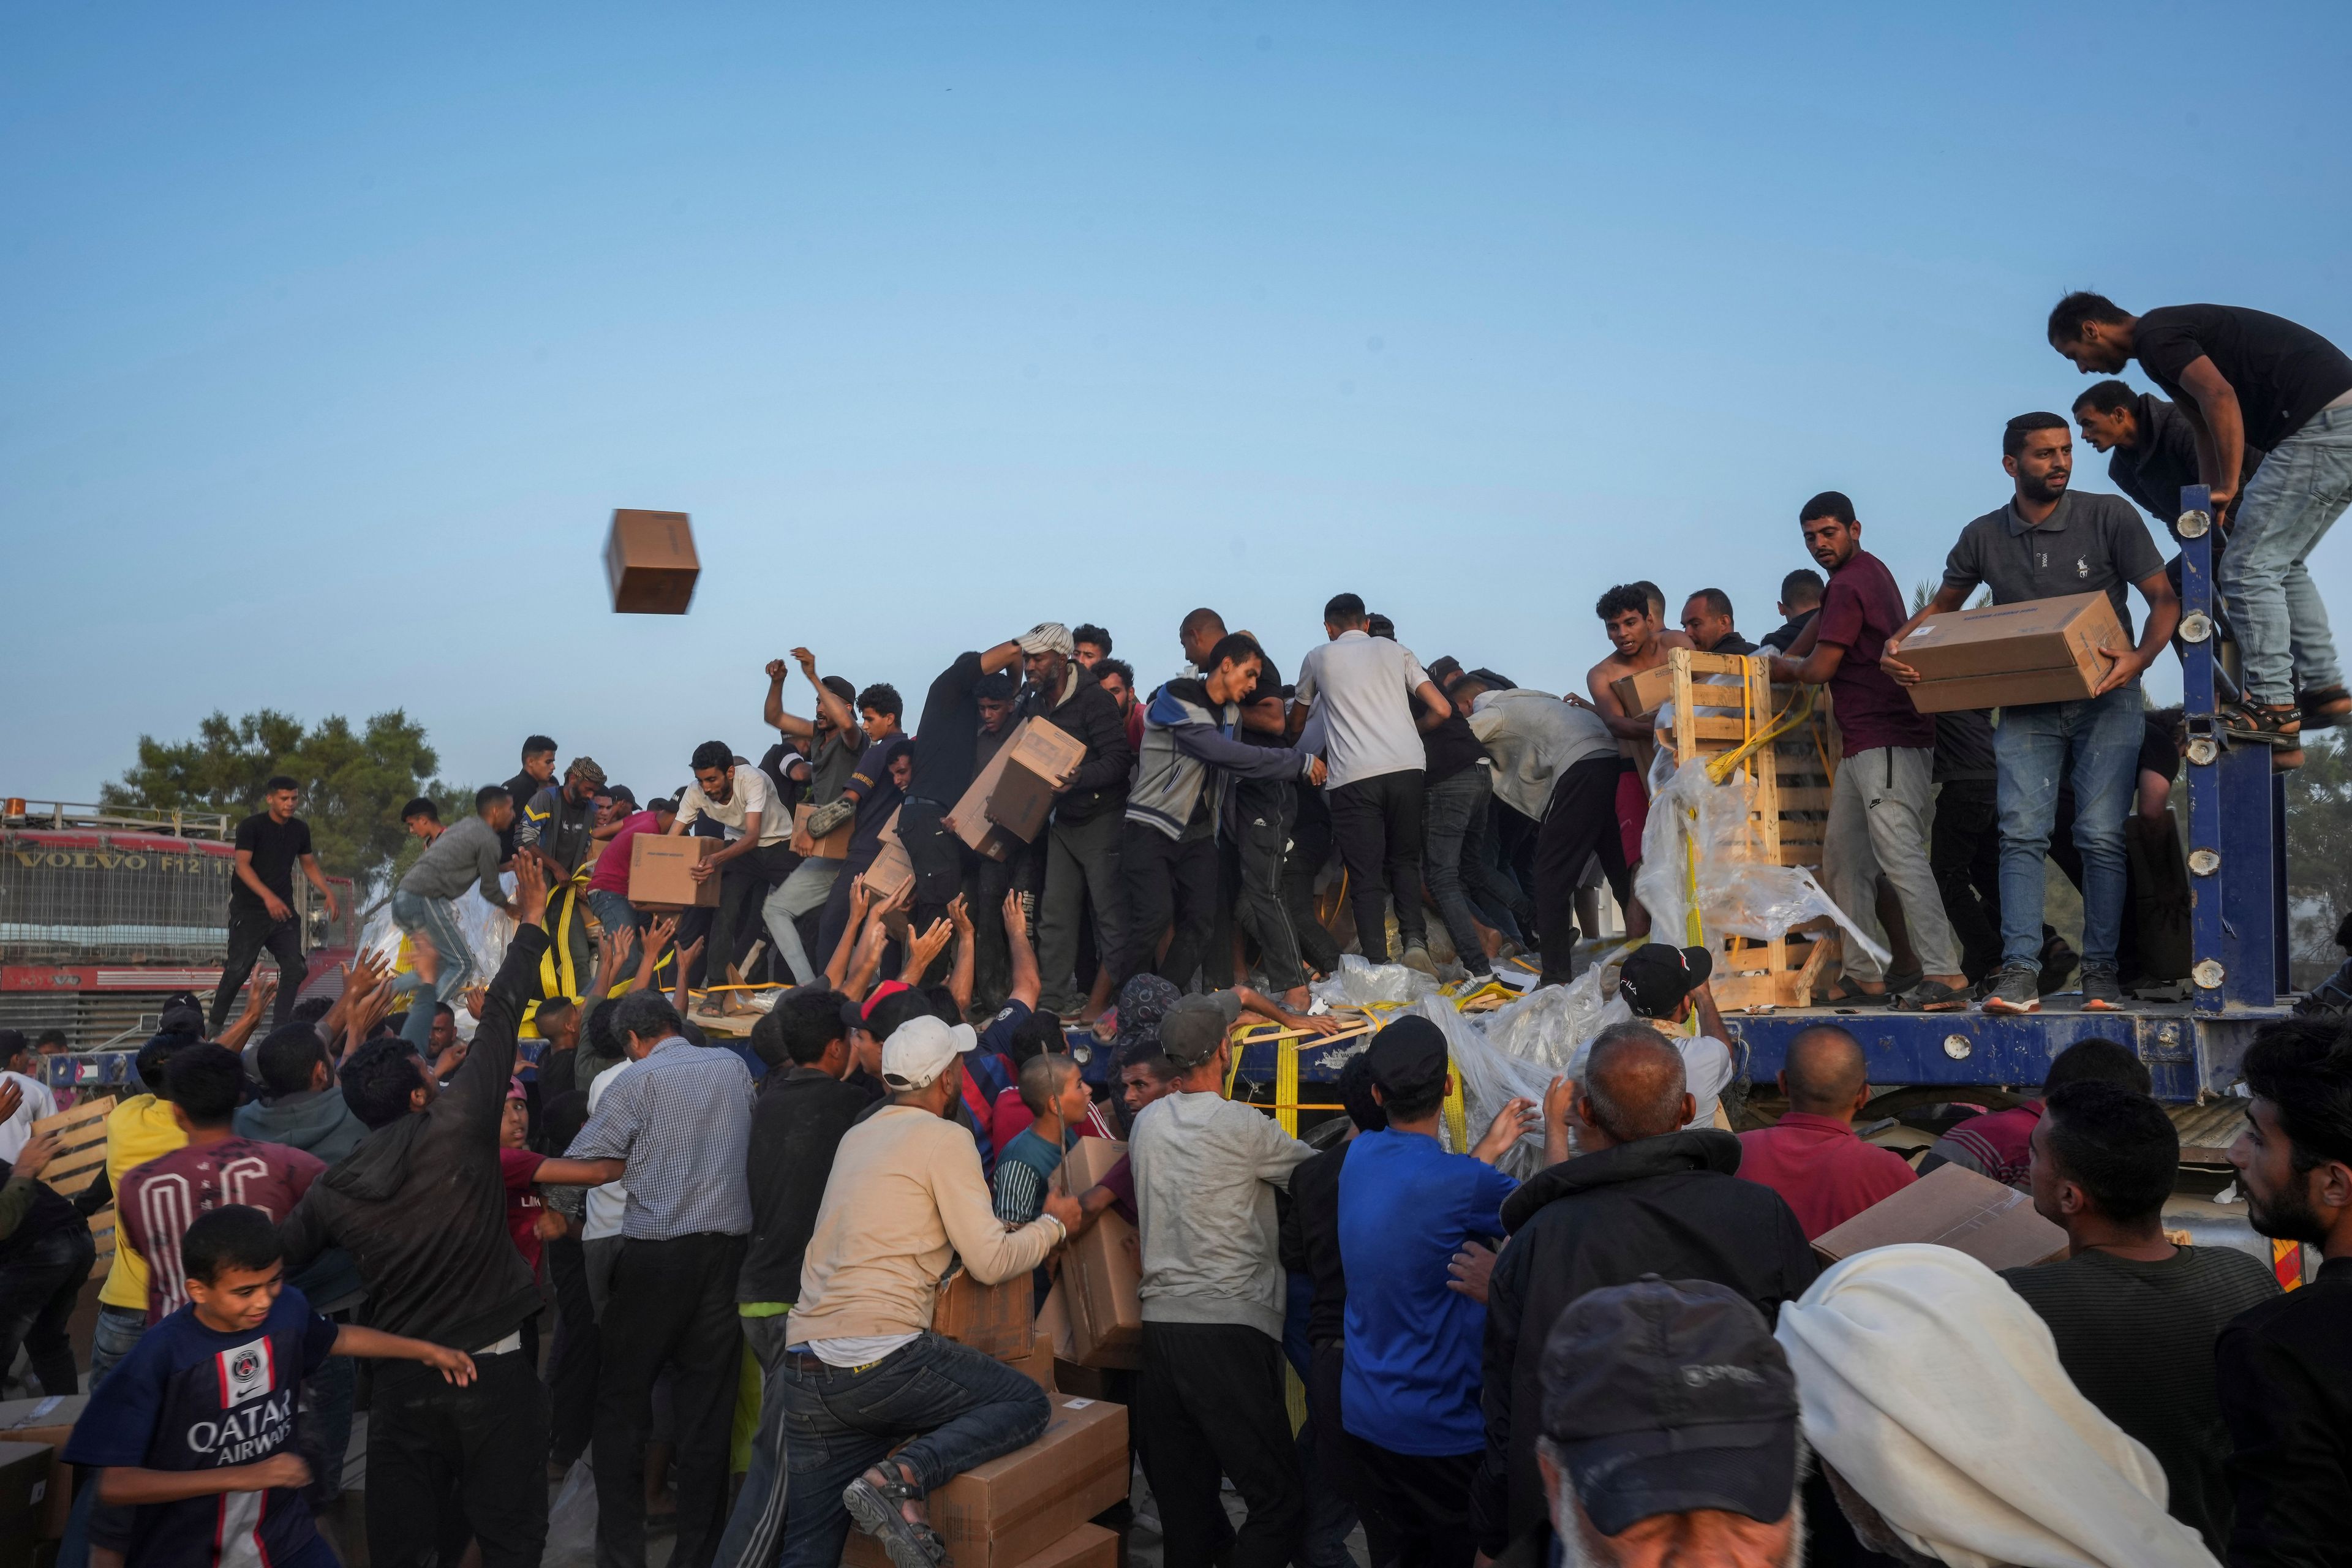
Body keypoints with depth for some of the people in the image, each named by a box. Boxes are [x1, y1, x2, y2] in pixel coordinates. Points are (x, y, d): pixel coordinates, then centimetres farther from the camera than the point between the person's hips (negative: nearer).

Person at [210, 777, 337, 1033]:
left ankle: (281, 1026, 6)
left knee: (295, 968, -3)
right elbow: (242, 865, -17)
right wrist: (268, 897, -30)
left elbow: (309, 865, 19)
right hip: (249, 910, -5)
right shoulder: (251, 826, -8)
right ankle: (215, 1024, 7)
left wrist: (328, 893, 4)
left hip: (283, 910, 5)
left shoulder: (300, 829, 8)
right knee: (239, 969, -8)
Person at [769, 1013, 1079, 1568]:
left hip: (805, 1370, 8)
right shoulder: (946, 1138, -4)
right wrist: (1055, 1224, 12)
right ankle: (900, 1478, -13)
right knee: (1028, 1403, 6)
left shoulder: (856, 1137, 19)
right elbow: (990, 1262, -6)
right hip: (881, 1360, -8)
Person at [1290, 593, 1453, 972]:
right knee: (1404, 861, 18)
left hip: (1352, 775, -2)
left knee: (1366, 875, 2)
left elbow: (1296, 723, 30)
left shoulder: (1317, 658, 16)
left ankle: (1378, 964, -7)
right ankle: (1414, 940, -1)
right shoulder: (1395, 650, 19)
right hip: (1405, 767, 2)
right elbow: (1441, 709, 12)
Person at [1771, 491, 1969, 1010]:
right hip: (1862, 744, 11)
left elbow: (1819, 669, -11)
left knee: (1899, 854, -19)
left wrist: (1783, 668, 9)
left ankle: (1945, 977, -23)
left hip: (1887, 740, -11)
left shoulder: (1849, 585, -11)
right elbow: (1823, 621, 38)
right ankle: (1865, 976, 15)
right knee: (1843, 859, 12)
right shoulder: (1867, 570, 20)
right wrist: (1783, 660, 31)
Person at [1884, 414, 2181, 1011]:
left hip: (2104, 698, -1)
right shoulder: (1984, 537, 4)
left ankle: (2101, 972, 0)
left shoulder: (2109, 516, -2)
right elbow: (1941, 606, 17)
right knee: (2022, 833, -11)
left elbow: (2164, 599, -2)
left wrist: (2141, 657, -22)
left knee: (2101, 834, -7)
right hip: (2026, 707, 1)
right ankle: (2020, 973, -15)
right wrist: (1896, 643, -4)